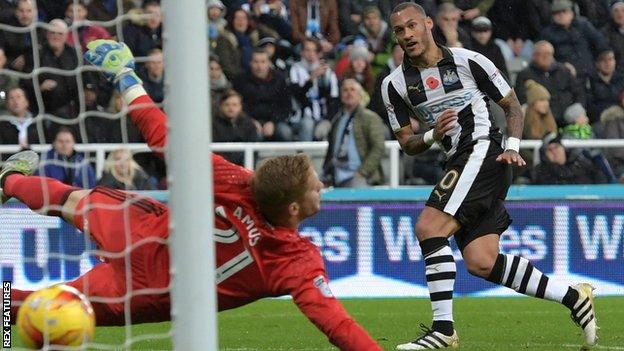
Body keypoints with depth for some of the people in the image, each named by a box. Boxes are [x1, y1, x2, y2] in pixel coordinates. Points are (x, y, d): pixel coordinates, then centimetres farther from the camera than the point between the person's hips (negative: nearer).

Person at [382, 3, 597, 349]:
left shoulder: (468, 61, -2)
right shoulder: (394, 84, 9)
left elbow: (512, 104, 6)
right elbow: (406, 144, 11)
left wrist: (513, 146, -9)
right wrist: (433, 135, -10)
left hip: (484, 151, -6)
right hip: (459, 162, 6)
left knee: (428, 228, -21)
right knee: (480, 263, -4)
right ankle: (572, 297, 8)